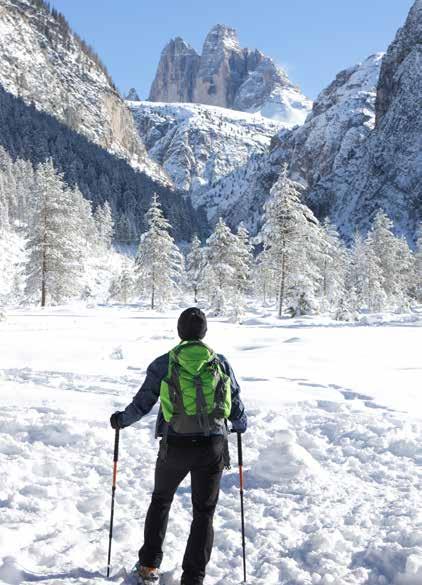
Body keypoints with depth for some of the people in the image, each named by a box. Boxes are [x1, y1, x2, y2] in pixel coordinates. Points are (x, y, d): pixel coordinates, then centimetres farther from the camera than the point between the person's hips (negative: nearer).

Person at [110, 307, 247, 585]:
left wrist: (121, 419, 19)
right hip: (213, 447, 0)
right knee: (203, 513, 14)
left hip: (175, 445, 0)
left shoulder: (164, 364, -3)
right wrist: (240, 425, 27)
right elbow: (237, 408, 5)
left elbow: (142, 404, -1)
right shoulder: (220, 363, 1)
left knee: (161, 500, 24)